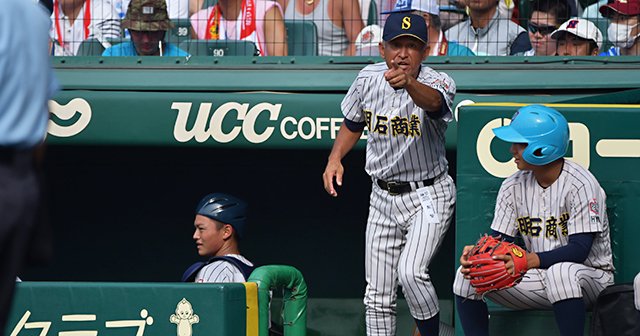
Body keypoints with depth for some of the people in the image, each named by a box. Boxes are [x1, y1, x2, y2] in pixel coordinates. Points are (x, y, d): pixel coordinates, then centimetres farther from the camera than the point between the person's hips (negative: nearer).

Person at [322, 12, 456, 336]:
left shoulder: (439, 82, -20)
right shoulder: (368, 79, -5)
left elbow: (433, 101, -46)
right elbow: (353, 123, 14)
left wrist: (408, 84, -67)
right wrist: (335, 159, -3)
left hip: (428, 196, -5)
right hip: (383, 196, 5)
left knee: (410, 272, -26)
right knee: (377, 296, 7)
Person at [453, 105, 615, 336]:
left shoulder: (580, 184, -15)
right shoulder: (514, 186, 5)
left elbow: (579, 250, -23)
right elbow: (499, 240, 3)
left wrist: (528, 261, -35)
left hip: (590, 278, -6)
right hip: (536, 278, 6)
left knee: (561, 271, -41)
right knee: (468, 275, -11)